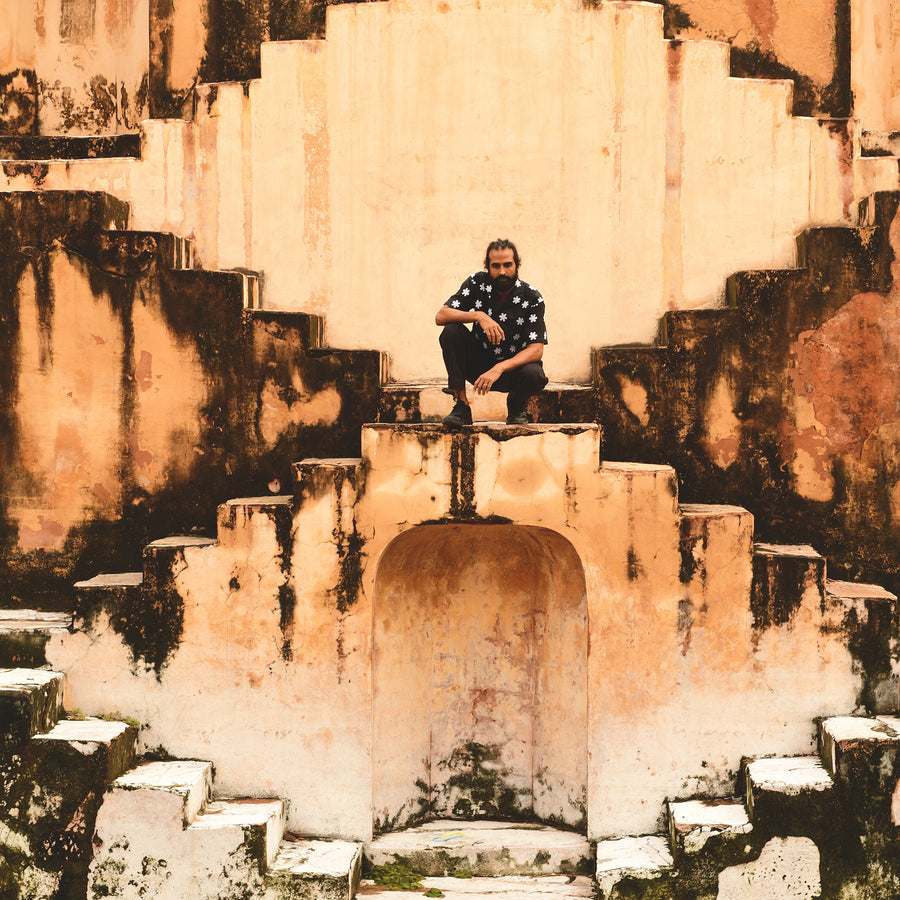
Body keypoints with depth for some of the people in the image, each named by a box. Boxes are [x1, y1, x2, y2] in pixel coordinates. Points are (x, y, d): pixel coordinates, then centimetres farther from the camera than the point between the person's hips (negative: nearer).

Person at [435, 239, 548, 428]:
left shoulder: (532, 299, -15)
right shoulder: (477, 283, -9)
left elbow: (536, 350, -23)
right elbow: (440, 316, -16)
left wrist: (498, 369, -38)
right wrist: (479, 316, -32)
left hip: (513, 365, -2)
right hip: (479, 362, 2)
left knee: (534, 375, -36)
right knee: (451, 331, -24)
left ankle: (516, 405, 3)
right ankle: (462, 407, -18)